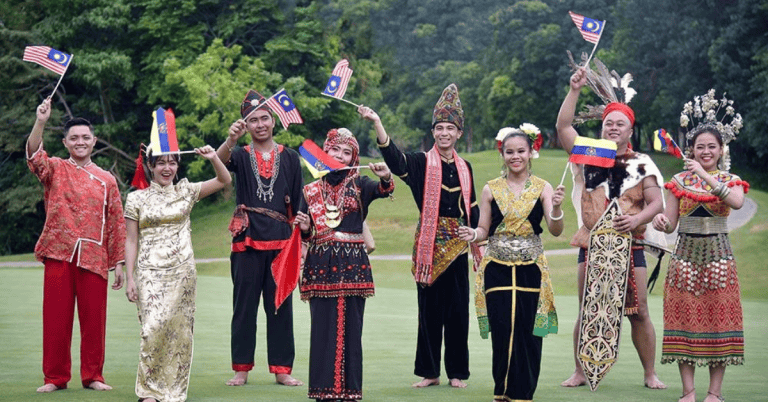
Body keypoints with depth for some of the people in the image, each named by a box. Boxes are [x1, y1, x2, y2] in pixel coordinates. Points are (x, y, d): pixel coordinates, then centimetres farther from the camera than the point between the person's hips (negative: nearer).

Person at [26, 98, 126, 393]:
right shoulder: (55, 169, 7)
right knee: (56, 318, 2)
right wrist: (41, 122, -31)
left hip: (94, 258, 1)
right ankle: (55, 377, 11)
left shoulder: (106, 180, 10)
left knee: (93, 319, 3)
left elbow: (116, 223, 10)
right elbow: (34, 154, -15)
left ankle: (93, 376, 14)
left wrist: (118, 262, 6)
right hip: (59, 255, -1)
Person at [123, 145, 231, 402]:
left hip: (182, 272, 2)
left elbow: (224, 180, 12)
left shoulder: (185, 192, 10)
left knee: (180, 330, 1)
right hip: (151, 273, -2)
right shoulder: (137, 198, 5)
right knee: (154, 328, -14)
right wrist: (129, 278, -2)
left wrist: (213, 158, -6)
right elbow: (131, 241, 4)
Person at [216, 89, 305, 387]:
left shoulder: (290, 158, 9)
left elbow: (298, 202, 9)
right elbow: (221, 160, -18)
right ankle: (241, 369, 8)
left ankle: (281, 369, 8)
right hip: (247, 240, -1)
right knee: (244, 304, 2)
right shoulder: (241, 156, 6)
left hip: (281, 240, 1)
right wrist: (231, 139, -39)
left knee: (280, 305, 3)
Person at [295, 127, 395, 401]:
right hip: (321, 264, 1)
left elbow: (383, 190, -15)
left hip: (352, 265, -1)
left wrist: (386, 177, -35)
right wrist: (304, 228, -7)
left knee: (351, 326, -2)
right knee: (323, 326, -1)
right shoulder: (311, 190, 12)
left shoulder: (359, 185, 8)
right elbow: (307, 235, 15)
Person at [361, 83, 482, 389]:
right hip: (429, 246, -3)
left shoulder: (464, 168, 10)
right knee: (429, 310, 2)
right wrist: (377, 123, -35)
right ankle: (430, 372, 11)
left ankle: (457, 372, 14)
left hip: (457, 248, 3)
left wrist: (477, 246, 11)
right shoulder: (422, 163, -1)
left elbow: (472, 210, 16)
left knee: (458, 311, 4)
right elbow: (394, 158, -21)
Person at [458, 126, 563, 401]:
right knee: (502, 332, -3)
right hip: (497, 270, 0)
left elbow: (556, 231, -7)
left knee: (528, 332, -2)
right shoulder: (491, 189, 5)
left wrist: (556, 207, -26)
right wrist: (472, 235, -14)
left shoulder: (542, 188, 2)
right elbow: (484, 230, 8)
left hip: (531, 270, 0)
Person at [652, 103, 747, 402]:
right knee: (686, 320, -2)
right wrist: (661, 220, -18)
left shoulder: (730, 180, 4)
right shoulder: (679, 181, 7)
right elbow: (671, 225, 5)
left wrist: (706, 176, -24)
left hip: (718, 255, -1)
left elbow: (737, 202, -20)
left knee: (718, 319, -2)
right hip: (686, 254, 1)